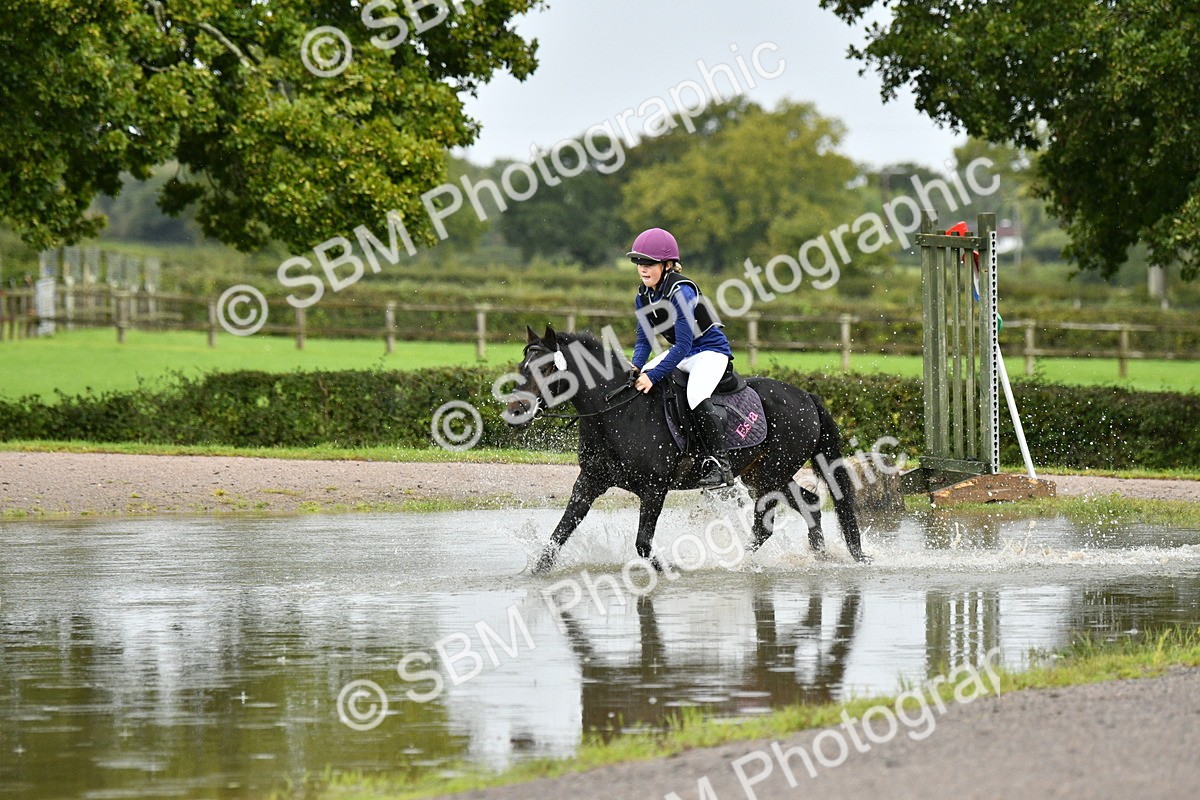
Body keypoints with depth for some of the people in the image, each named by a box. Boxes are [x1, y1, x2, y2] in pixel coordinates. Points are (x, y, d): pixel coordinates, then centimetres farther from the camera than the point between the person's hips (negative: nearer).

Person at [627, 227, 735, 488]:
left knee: (696, 398, -33)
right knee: (634, 383, 2)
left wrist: (653, 376, -33)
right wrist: (635, 367, -17)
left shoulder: (681, 293, -27)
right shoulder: (644, 296, -2)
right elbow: (644, 339, 3)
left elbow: (683, 345, -29)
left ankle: (720, 465, -30)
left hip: (711, 350, -9)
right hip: (681, 352, 9)